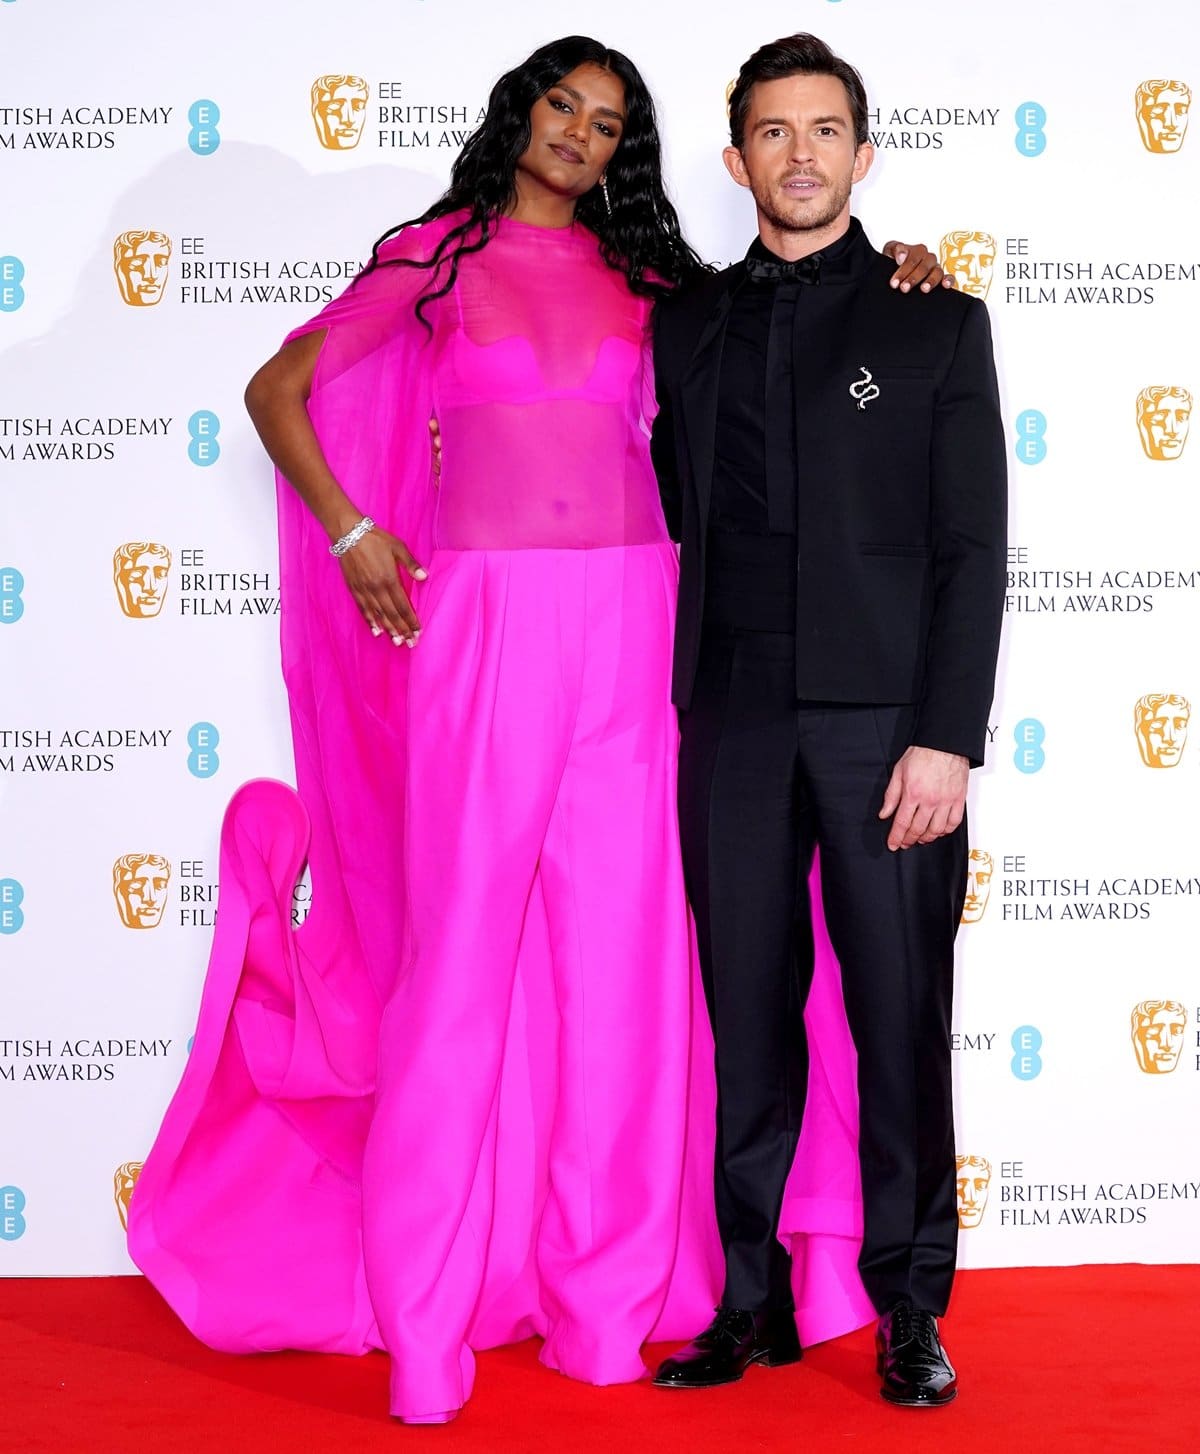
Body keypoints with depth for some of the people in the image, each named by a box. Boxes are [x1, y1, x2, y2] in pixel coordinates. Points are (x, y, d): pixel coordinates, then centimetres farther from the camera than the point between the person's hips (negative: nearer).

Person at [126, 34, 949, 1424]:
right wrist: (350, 534, 2)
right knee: (464, 938, -4)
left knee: (620, 941, 2)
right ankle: (426, 1310, 6)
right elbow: (278, 389, 11)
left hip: (628, 618, 3)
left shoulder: (641, 274, 16)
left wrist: (890, 276, 7)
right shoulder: (440, 254, 9)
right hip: (480, 616, -3)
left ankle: (609, 1291, 13)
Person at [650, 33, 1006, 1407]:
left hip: (885, 724, -2)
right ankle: (755, 1300, 17)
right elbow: (680, 517, 15)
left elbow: (973, 548, 0)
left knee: (902, 1024, 2)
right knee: (749, 1024, 6)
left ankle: (911, 1303, 14)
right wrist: (685, 700, 4)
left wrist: (947, 737, -9)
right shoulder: (688, 324, 14)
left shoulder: (938, 323, 6)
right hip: (733, 725, 2)